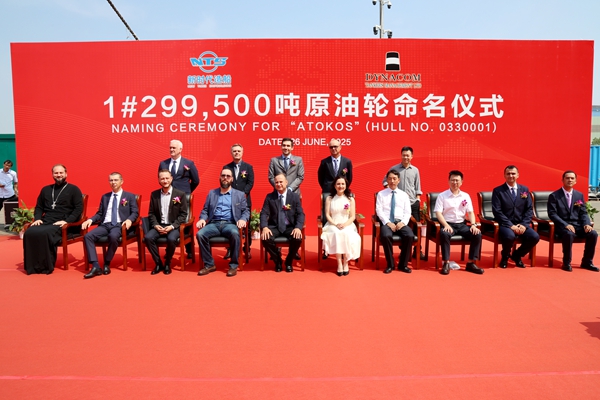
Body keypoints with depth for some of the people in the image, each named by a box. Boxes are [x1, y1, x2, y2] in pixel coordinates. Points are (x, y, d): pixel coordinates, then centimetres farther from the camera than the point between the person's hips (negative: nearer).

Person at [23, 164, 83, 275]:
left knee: (44, 233, -35)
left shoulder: (73, 189, 7)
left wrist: (66, 221, -15)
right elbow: (39, 207, 26)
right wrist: (37, 218, 5)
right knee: (29, 232, -27)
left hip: (62, 224, -5)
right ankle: (32, 266, -17)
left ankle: (47, 266, -21)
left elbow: (79, 208, -2)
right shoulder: (45, 189, 23)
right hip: (45, 222, 5)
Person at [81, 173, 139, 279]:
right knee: (88, 236, -23)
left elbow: (135, 212, 3)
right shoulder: (105, 197, 24)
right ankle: (96, 266, -28)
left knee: (113, 236, -38)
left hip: (119, 225, -4)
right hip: (105, 225, 4)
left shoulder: (130, 196, 12)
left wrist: (129, 220, -18)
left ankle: (107, 264, -18)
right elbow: (99, 214, 20)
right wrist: (90, 219, 0)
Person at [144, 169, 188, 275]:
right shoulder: (154, 194, 8)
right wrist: (156, 225, -9)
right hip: (159, 226, 3)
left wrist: (172, 226, -15)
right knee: (148, 238, -25)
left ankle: (167, 263, -6)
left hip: (174, 226, -3)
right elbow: (151, 213, 10)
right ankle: (158, 263, -7)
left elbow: (183, 214, -4)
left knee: (171, 239, -34)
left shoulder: (180, 194, -1)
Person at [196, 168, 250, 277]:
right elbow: (205, 210, 17)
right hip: (214, 223, 2)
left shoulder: (240, 194, 15)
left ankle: (233, 265, -22)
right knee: (200, 234, -28)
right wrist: (202, 219, -5)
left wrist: (243, 219, -13)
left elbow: (246, 211, 9)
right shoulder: (211, 193, 21)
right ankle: (209, 264, -13)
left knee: (235, 234, -37)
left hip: (230, 223, -2)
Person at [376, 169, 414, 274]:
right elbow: (379, 210, -1)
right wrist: (388, 222, -14)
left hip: (400, 222, 2)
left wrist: (403, 222, -12)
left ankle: (403, 264, -9)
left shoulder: (404, 195, 15)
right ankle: (390, 264, -14)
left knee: (410, 236, -28)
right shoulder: (381, 194, 9)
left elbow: (407, 212, 8)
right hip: (387, 222, -2)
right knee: (386, 236, -35)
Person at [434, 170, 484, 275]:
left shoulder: (466, 196, 12)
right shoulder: (442, 196, 1)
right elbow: (438, 212, -8)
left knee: (477, 234, -21)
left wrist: (473, 225, -10)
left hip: (462, 224, 4)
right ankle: (446, 263, -25)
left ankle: (471, 263, -10)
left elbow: (470, 212, 8)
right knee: (444, 234, -37)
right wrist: (446, 225, -22)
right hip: (448, 224, -4)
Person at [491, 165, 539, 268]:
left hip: (521, 224, 4)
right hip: (505, 224, -4)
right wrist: (510, 225, -18)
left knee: (535, 237, -23)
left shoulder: (525, 189, 12)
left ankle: (517, 255, 7)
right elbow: (497, 211, -9)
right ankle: (505, 256, 0)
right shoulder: (498, 191, -1)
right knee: (510, 236, -36)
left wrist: (524, 224, -9)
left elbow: (529, 209, 8)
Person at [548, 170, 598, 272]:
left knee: (593, 234, -20)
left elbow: (583, 213, 11)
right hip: (562, 225, -5)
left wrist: (587, 224, -9)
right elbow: (552, 214, -10)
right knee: (569, 234, -36)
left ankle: (587, 262, -3)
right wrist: (566, 225, -22)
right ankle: (566, 263, -18)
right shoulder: (554, 196, -2)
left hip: (577, 224, 5)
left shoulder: (579, 195, 13)